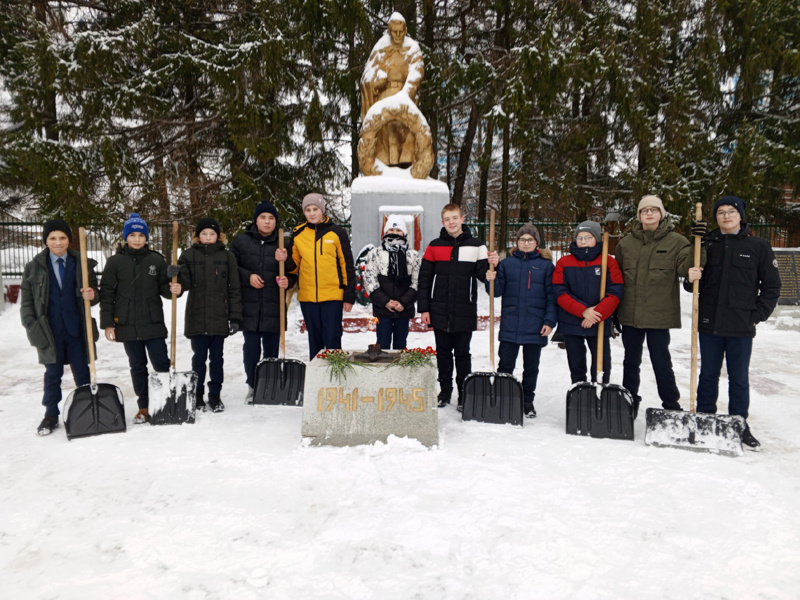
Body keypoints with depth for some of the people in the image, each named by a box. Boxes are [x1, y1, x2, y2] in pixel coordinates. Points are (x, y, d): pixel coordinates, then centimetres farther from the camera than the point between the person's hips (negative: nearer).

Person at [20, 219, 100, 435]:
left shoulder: (82, 263, 4)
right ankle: (51, 415, 22)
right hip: (50, 331, 0)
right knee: (53, 373, 9)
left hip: (77, 329, 0)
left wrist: (92, 295, -16)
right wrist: (32, 328, -3)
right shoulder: (34, 267, 3)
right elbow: (26, 300, 5)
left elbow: (94, 291, 9)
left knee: (82, 372, 9)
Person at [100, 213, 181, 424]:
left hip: (153, 322, 0)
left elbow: (163, 286, 10)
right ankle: (144, 407, 20)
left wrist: (173, 289, -15)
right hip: (127, 325, 1)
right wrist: (107, 323, -2)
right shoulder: (115, 262, 1)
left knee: (161, 362, 0)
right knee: (137, 366, 10)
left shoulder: (156, 260, 3)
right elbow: (106, 294, 2)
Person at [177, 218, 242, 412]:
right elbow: (185, 282, -1)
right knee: (199, 358, 7)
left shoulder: (227, 257, 4)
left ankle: (215, 396, 20)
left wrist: (235, 318, -1)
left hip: (219, 317, 0)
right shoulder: (189, 255, 5)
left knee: (217, 358, 8)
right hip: (197, 318, 0)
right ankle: (197, 396, 20)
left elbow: (234, 290, 3)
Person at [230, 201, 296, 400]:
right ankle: (253, 386, 15)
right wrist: (248, 277, -5)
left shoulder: (284, 244, 9)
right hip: (249, 305, -1)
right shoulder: (241, 241, 8)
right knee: (251, 348, -1)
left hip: (274, 307, 1)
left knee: (272, 349, 4)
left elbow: (294, 273, 11)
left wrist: (287, 278, -10)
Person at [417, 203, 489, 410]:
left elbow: (482, 274, -1)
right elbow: (424, 279, 4)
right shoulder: (434, 246, 4)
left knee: (462, 354, 7)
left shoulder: (475, 246, 1)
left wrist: (491, 266, -24)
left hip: (464, 313, -1)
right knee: (443, 353, 12)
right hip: (439, 313, 2)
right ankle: (445, 391, 26)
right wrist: (423, 308, -1)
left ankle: (464, 395, 18)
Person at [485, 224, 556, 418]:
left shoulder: (546, 265, 3)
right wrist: (491, 280, -15)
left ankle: (528, 402, 26)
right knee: (505, 364, 5)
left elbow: (551, 296, 2)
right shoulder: (507, 263, 6)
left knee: (531, 367, 11)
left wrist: (549, 321, -6)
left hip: (535, 327, 0)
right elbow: (498, 291, 5)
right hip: (510, 325, 1)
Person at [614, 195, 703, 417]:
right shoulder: (626, 243, 7)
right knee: (631, 361, 14)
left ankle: (671, 406, 18)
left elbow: (686, 267, -10)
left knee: (661, 363, 3)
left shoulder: (675, 241, 0)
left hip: (659, 315, -3)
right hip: (630, 314, 3)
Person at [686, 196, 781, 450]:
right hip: (709, 324, 2)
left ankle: (739, 425, 21)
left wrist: (757, 315, -4)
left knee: (739, 378, 8)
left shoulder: (758, 246, 0)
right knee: (708, 374, 12)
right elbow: (694, 285, 11)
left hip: (741, 326, -2)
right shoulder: (707, 244, 6)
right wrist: (691, 278, -12)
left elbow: (772, 286, 4)